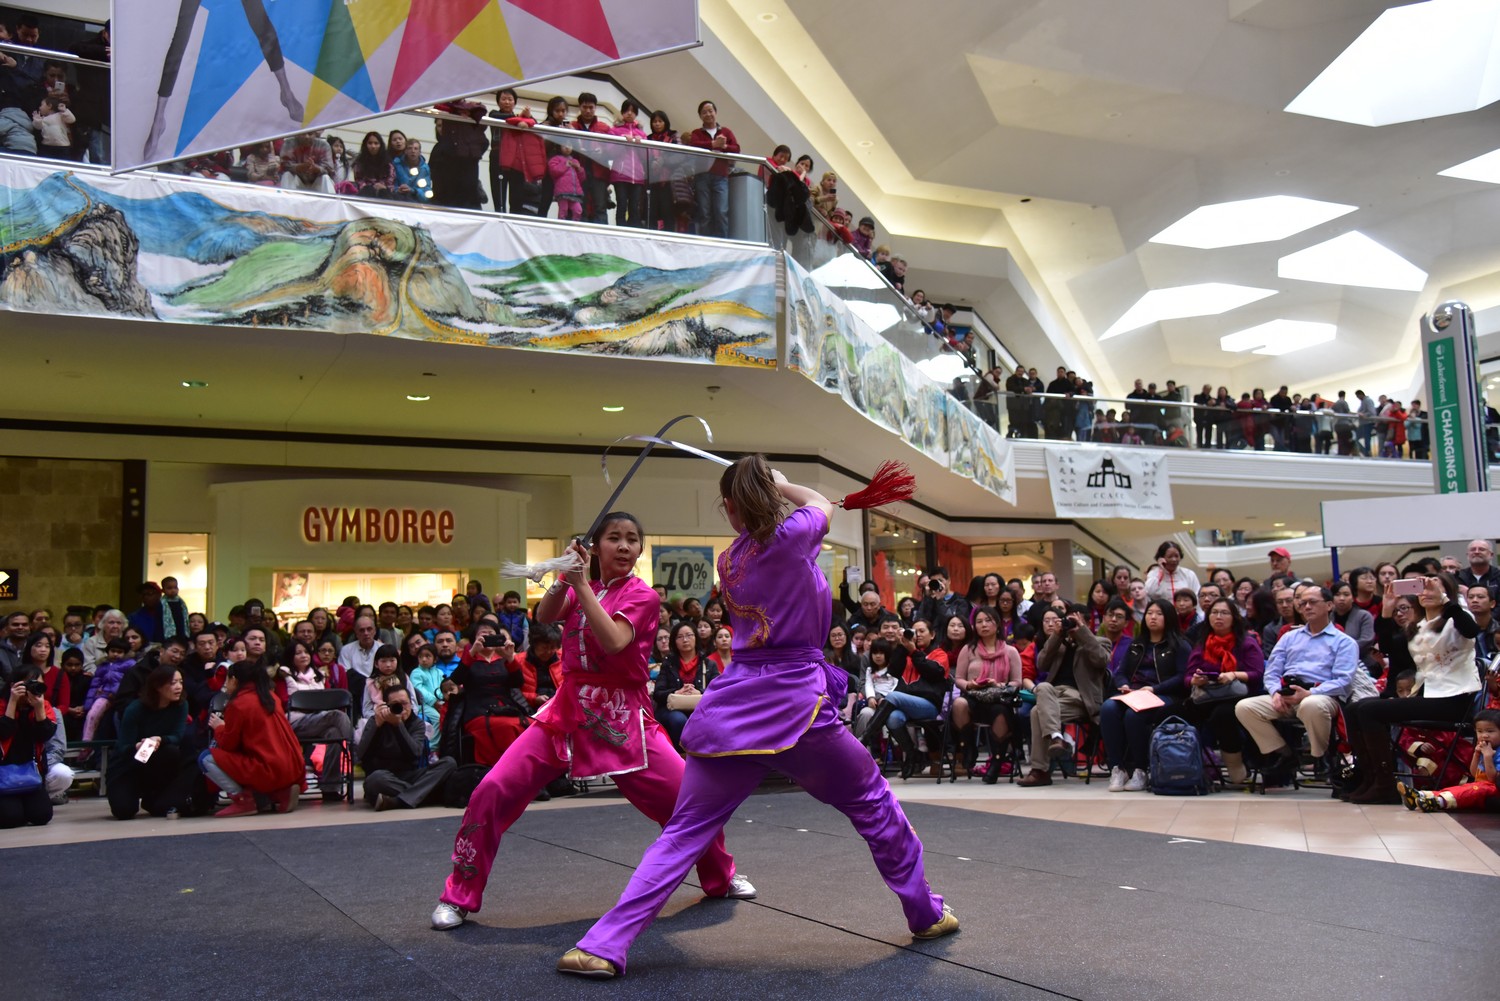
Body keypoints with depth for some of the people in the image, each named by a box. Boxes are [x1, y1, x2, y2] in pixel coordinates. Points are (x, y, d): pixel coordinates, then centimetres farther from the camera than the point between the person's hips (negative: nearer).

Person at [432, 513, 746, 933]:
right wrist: (565, 575, -22)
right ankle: (459, 895, 7)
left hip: (622, 716, -3)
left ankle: (722, 877, 26)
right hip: (568, 707, 3)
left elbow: (613, 641, -22)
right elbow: (544, 615, -9)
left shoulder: (642, 595, -3)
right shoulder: (580, 584, 10)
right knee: (493, 790, -11)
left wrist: (582, 585, -23)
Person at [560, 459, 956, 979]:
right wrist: (782, 486, 32)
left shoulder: (728, 561, 8)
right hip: (796, 702, -4)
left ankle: (605, 945, 1)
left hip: (732, 704, 4)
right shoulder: (791, 536, -8)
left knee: (683, 833, 8)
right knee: (872, 803, 18)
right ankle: (926, 914, 31)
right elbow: (820, 504, 15)